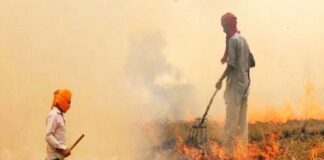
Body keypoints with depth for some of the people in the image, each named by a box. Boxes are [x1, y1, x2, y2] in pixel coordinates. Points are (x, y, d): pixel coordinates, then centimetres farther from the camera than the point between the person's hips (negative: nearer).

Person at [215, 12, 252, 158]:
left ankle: (229, 149, -7)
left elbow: (232, 64, -17)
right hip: (245, 83, 9)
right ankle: (242, 146, 13)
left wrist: (221, 80, -11)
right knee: (242, 118, 10)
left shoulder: (233, 40, -13)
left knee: (231, 118, -7)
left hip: (235, 84, -9)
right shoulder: (243, 40, 14)